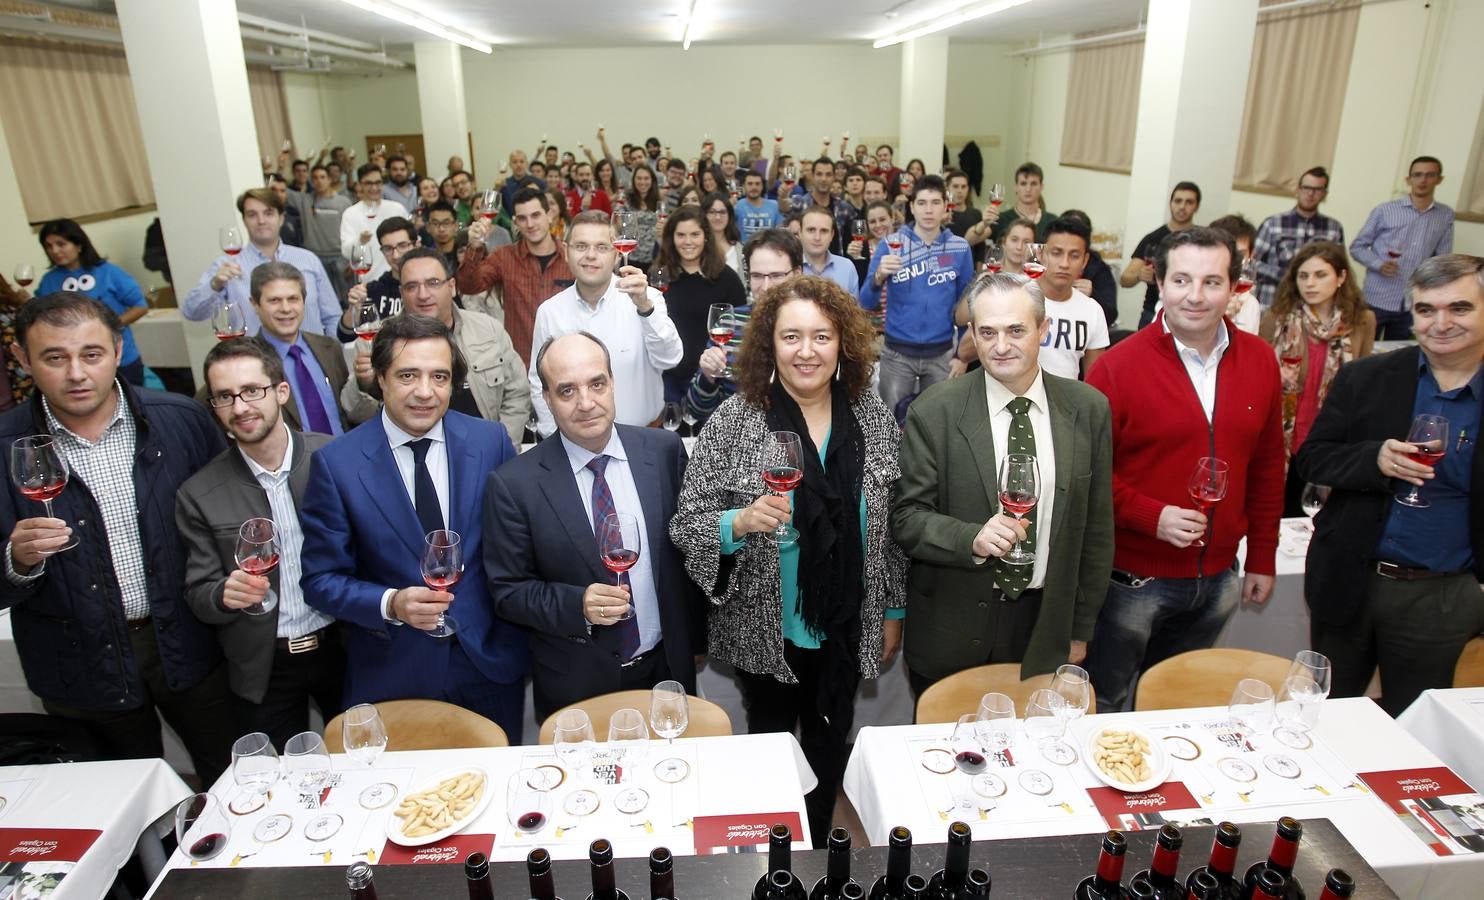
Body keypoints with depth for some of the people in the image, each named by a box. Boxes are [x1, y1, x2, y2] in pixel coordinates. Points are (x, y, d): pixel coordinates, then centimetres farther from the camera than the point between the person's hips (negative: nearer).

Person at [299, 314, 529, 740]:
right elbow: (321, 580, -5)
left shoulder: (491, 441, -6)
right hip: (390, 676, -1)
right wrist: (391, 605, -22)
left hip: (491, 663, 2)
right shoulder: (335, 463, -10)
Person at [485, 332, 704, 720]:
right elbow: (508, 591, -8)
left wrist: (695, 639, 9)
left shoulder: (664, 450, -8)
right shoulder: (513, 485, -15)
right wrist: (578, 606, -25)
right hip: (574, 686, -2)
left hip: (668, 668, 3)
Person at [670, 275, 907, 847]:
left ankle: (818, 845, 48)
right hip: (765, 630, -2)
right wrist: (742, 521, -31)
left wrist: (894, 611, 6)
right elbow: (685, 526, -12)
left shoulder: (872, 418, -4)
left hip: (846, 628, 3)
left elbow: (892, 524, 4)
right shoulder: (735, 419, -13)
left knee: (829, 748, 21)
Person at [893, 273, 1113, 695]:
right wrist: (972, 539, -27)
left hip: (1046, 630, 2)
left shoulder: (1089, 409, -3)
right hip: (951, 632, -2)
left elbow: (1096, 528, 3)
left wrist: (1081, 629, 7)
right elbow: (906, 517, -8)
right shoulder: (933, 412, -12)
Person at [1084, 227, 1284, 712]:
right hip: (1133, 580, -4)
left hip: (1218, 579, 5)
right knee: (1106, 708, 12)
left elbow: (1267, 467, 9)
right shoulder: (1119, 365, -14)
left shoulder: (1260, 359, 1)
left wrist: (1262, 559, 10)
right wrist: (1151, 516, -23)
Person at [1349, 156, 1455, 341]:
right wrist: (1378, 264, -15)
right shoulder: (1385, 210, -2)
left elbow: (1443, 259, 10)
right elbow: (1356, 247, 1)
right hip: (1377, 300, -3)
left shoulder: (1446, 216, 7)